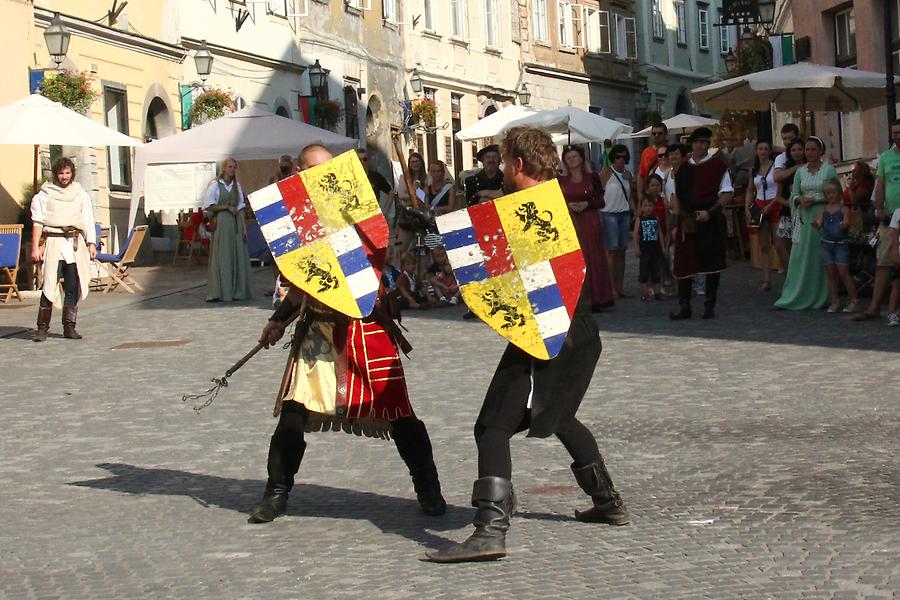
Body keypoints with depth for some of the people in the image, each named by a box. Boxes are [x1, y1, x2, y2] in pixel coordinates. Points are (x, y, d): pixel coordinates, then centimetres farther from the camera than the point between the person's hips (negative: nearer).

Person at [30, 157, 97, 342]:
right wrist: (35, 247, -6)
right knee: (49, 286, -10)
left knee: (73, 288, 1)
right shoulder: (44, 195, 7)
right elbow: (38, 222, 2)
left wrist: (91, 243, 2)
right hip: (53, 242, -3)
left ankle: (69, 326, 7)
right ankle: (42, 328, -7)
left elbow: (88, 221, 13)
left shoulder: (81, 195, 15)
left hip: (75, 244, 3)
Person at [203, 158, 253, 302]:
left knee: (238, 257, 2)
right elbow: (208, 206, -6)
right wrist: (227, 207, -9)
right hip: (221, 224, -5)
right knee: (221, 257, -7)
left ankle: (237, 291, 6)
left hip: (236, 224, 5)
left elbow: (241, 208, 12)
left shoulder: (237, 186, 14)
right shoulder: (215, 185, -1)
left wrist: (244, 227, 5)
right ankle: (218, 292, -7)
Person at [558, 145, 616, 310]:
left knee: (594, 258, 1)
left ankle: (597, 298, 7)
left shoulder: (592, 178, 5)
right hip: (570, 223, 0)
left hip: (590, 222, 0)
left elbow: (601, 201, 4)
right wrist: (569, 205, -10)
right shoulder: (561, 180, 7)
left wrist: (586, 204, -12)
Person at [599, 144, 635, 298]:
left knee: (622, 251, 6)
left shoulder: (628, 174, 13)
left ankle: (620, 286, 10)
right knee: (612, 250, -8)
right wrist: (597, 215, -15)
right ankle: (611, 286, -5)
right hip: (609, 214, -5)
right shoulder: (606, 172, -3)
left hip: (625, 214, 5)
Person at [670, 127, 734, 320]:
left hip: (710, 221, -3)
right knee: (684, 264, 1)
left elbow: (727, 194, -5)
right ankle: (684, 307, 7)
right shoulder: (683, 168, 11)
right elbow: (676, 195, 17)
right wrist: (682, 214, 2)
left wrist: (710, 212, -15)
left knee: (712, 264, 1)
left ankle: (709, 306, 10)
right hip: (687, 222, 3)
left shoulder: (717, 166, -1)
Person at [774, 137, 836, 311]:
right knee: (800, 259, 1)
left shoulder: (829, 169, -1)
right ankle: (794, 298, 3)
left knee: (821, 259, -1)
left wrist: (815, 200, -16)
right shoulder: (800, 171, 12)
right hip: (804, 219, 4)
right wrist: (800, 199, -11)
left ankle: (821, 298, 7)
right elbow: (794, 195, 11)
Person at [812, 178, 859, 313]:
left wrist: (845, 224, -40)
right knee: (830, 273, 6)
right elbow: (819, 223, -3)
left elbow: (847, 221, -16)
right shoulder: (824, 210, 7)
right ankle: (834, 301, 14)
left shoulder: (844, 209, -3)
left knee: (843, 272, -7)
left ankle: (853, 300, 4)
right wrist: (815, 224, -27)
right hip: (827, 243, 4)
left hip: (841, 243, -4)